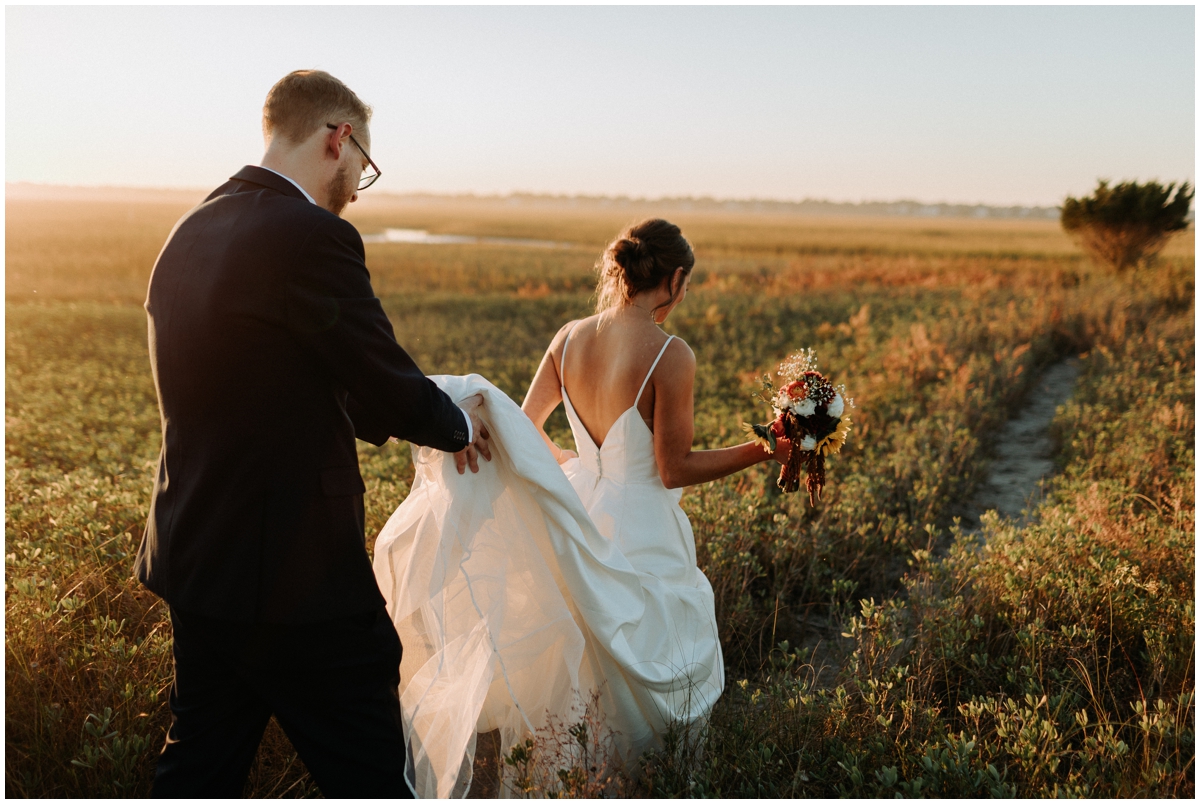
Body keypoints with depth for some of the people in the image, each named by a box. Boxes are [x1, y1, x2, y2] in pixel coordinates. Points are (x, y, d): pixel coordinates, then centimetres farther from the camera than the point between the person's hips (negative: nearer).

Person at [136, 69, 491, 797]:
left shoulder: (190, 233, 8)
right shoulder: (312, 237, -19)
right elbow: (394, 395, -15)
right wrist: (459, 422, 7)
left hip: (195, 565, 9)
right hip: (295, 576, -9)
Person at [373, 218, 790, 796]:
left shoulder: (569, 338, -2)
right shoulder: (670, 355, -19)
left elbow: (525, 425, 8)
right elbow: (674, 470, -17)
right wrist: (762, 450, -8)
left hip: (580, 516, 6)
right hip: (640, 532, -6)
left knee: (581, 659, 25)